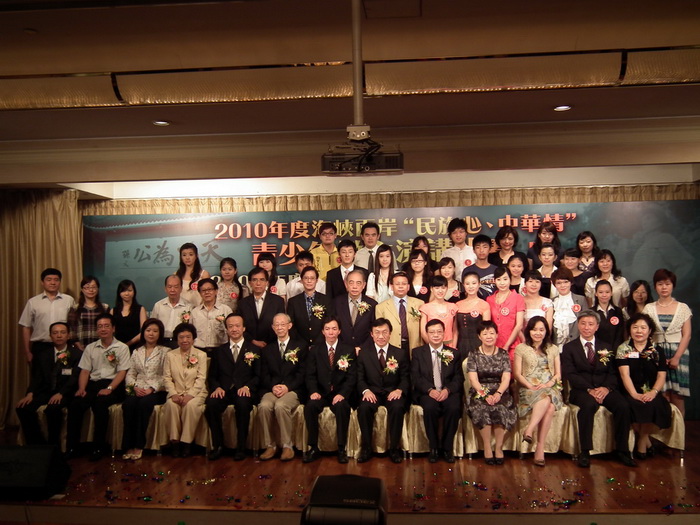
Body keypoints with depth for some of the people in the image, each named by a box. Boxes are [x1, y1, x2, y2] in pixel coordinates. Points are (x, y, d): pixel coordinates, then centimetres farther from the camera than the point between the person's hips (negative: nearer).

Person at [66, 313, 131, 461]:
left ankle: (98, 447, -21)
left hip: (113, 384, -4)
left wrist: (109, 388, -17)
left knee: (100, 403, -33)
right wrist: (81, 388, -7)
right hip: (93, 384, 4)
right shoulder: (90, 348, 17)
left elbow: (122, 372, -3)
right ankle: (71, 447, -16)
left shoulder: (122, 348, 5)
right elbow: (85, 371, 11)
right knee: (75, 404, -25)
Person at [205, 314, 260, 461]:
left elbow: (258, 376, 6)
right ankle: (217, 445, -13)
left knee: (243, 403, -36)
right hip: (224, 391, 2)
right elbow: (212, 376, 15)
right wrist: (217, 388, -7)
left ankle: (241, 447, -20)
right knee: (211, 403, -30)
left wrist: (247, 386, -14)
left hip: (244, 392, -2)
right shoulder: (219, 351, 20)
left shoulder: (254, 350, 13)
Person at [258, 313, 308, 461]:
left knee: (281, 405, -34)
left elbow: (302, 372, 1)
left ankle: (287, 446, -19)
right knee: (264, 406, -30)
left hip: (293, 390, -3)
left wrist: (287, 387, -13)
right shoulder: (267, 350, 20)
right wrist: (273, 387, -10)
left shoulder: (301, 345, 10)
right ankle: (270, 445, -15)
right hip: (271, 390, 3)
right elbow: (264, 375, 11)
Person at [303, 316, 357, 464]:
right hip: (321, 393, 1)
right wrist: (313, 391, -17)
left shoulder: (349, 351, 7)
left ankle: (342, 449, -19)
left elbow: (351, 377, -2)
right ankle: (313, 448, -15)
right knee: (310, 406, -30)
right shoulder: (314, 350, 11)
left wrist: (342, 394, -19)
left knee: (342, 406, -34)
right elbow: (310, 375, 3)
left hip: (340, 394, -1)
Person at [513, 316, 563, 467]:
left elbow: (558, 374, 12)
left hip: (550, 388, 3)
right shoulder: (521, 348, 10)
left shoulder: (553, 349, 19)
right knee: (547, 400, -35)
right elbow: (517, 374, 4)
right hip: (529, 389, -2)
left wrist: (549, 383, -9)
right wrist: (530, 386, -13)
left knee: (549, 407, -34)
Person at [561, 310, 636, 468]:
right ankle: (585, 452, -27)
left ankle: (622, 451, -12)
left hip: (604, 389, 3)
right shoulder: (569, 347, 9)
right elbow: (570, 374, -3)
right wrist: (589, 390, -17)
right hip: (581, 390, -3)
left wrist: (606, 388, -14)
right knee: (589, 404, -35)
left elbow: (613, 373, 8)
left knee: (623, 406, -27)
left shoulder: (606, 348, 19)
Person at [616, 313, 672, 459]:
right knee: (635, 406, -34)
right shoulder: (623, 349, 6)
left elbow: (661, 376, 4)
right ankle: (646, 441, -7)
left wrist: (654, 392, -16)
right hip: (631, 392, -2)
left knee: (656, 406, -31)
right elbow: (624, 374, -5)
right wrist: (635, 394, -19)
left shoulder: (657, 352, 12)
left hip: (651, 393, 2)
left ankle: (642, 440, -7)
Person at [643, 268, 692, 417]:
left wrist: (677, 357, -8)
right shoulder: (649, 308, 7)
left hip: (678, 353, 0)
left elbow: (687, 335, 1)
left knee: (677, 396, -3)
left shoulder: (683, 308, 6)